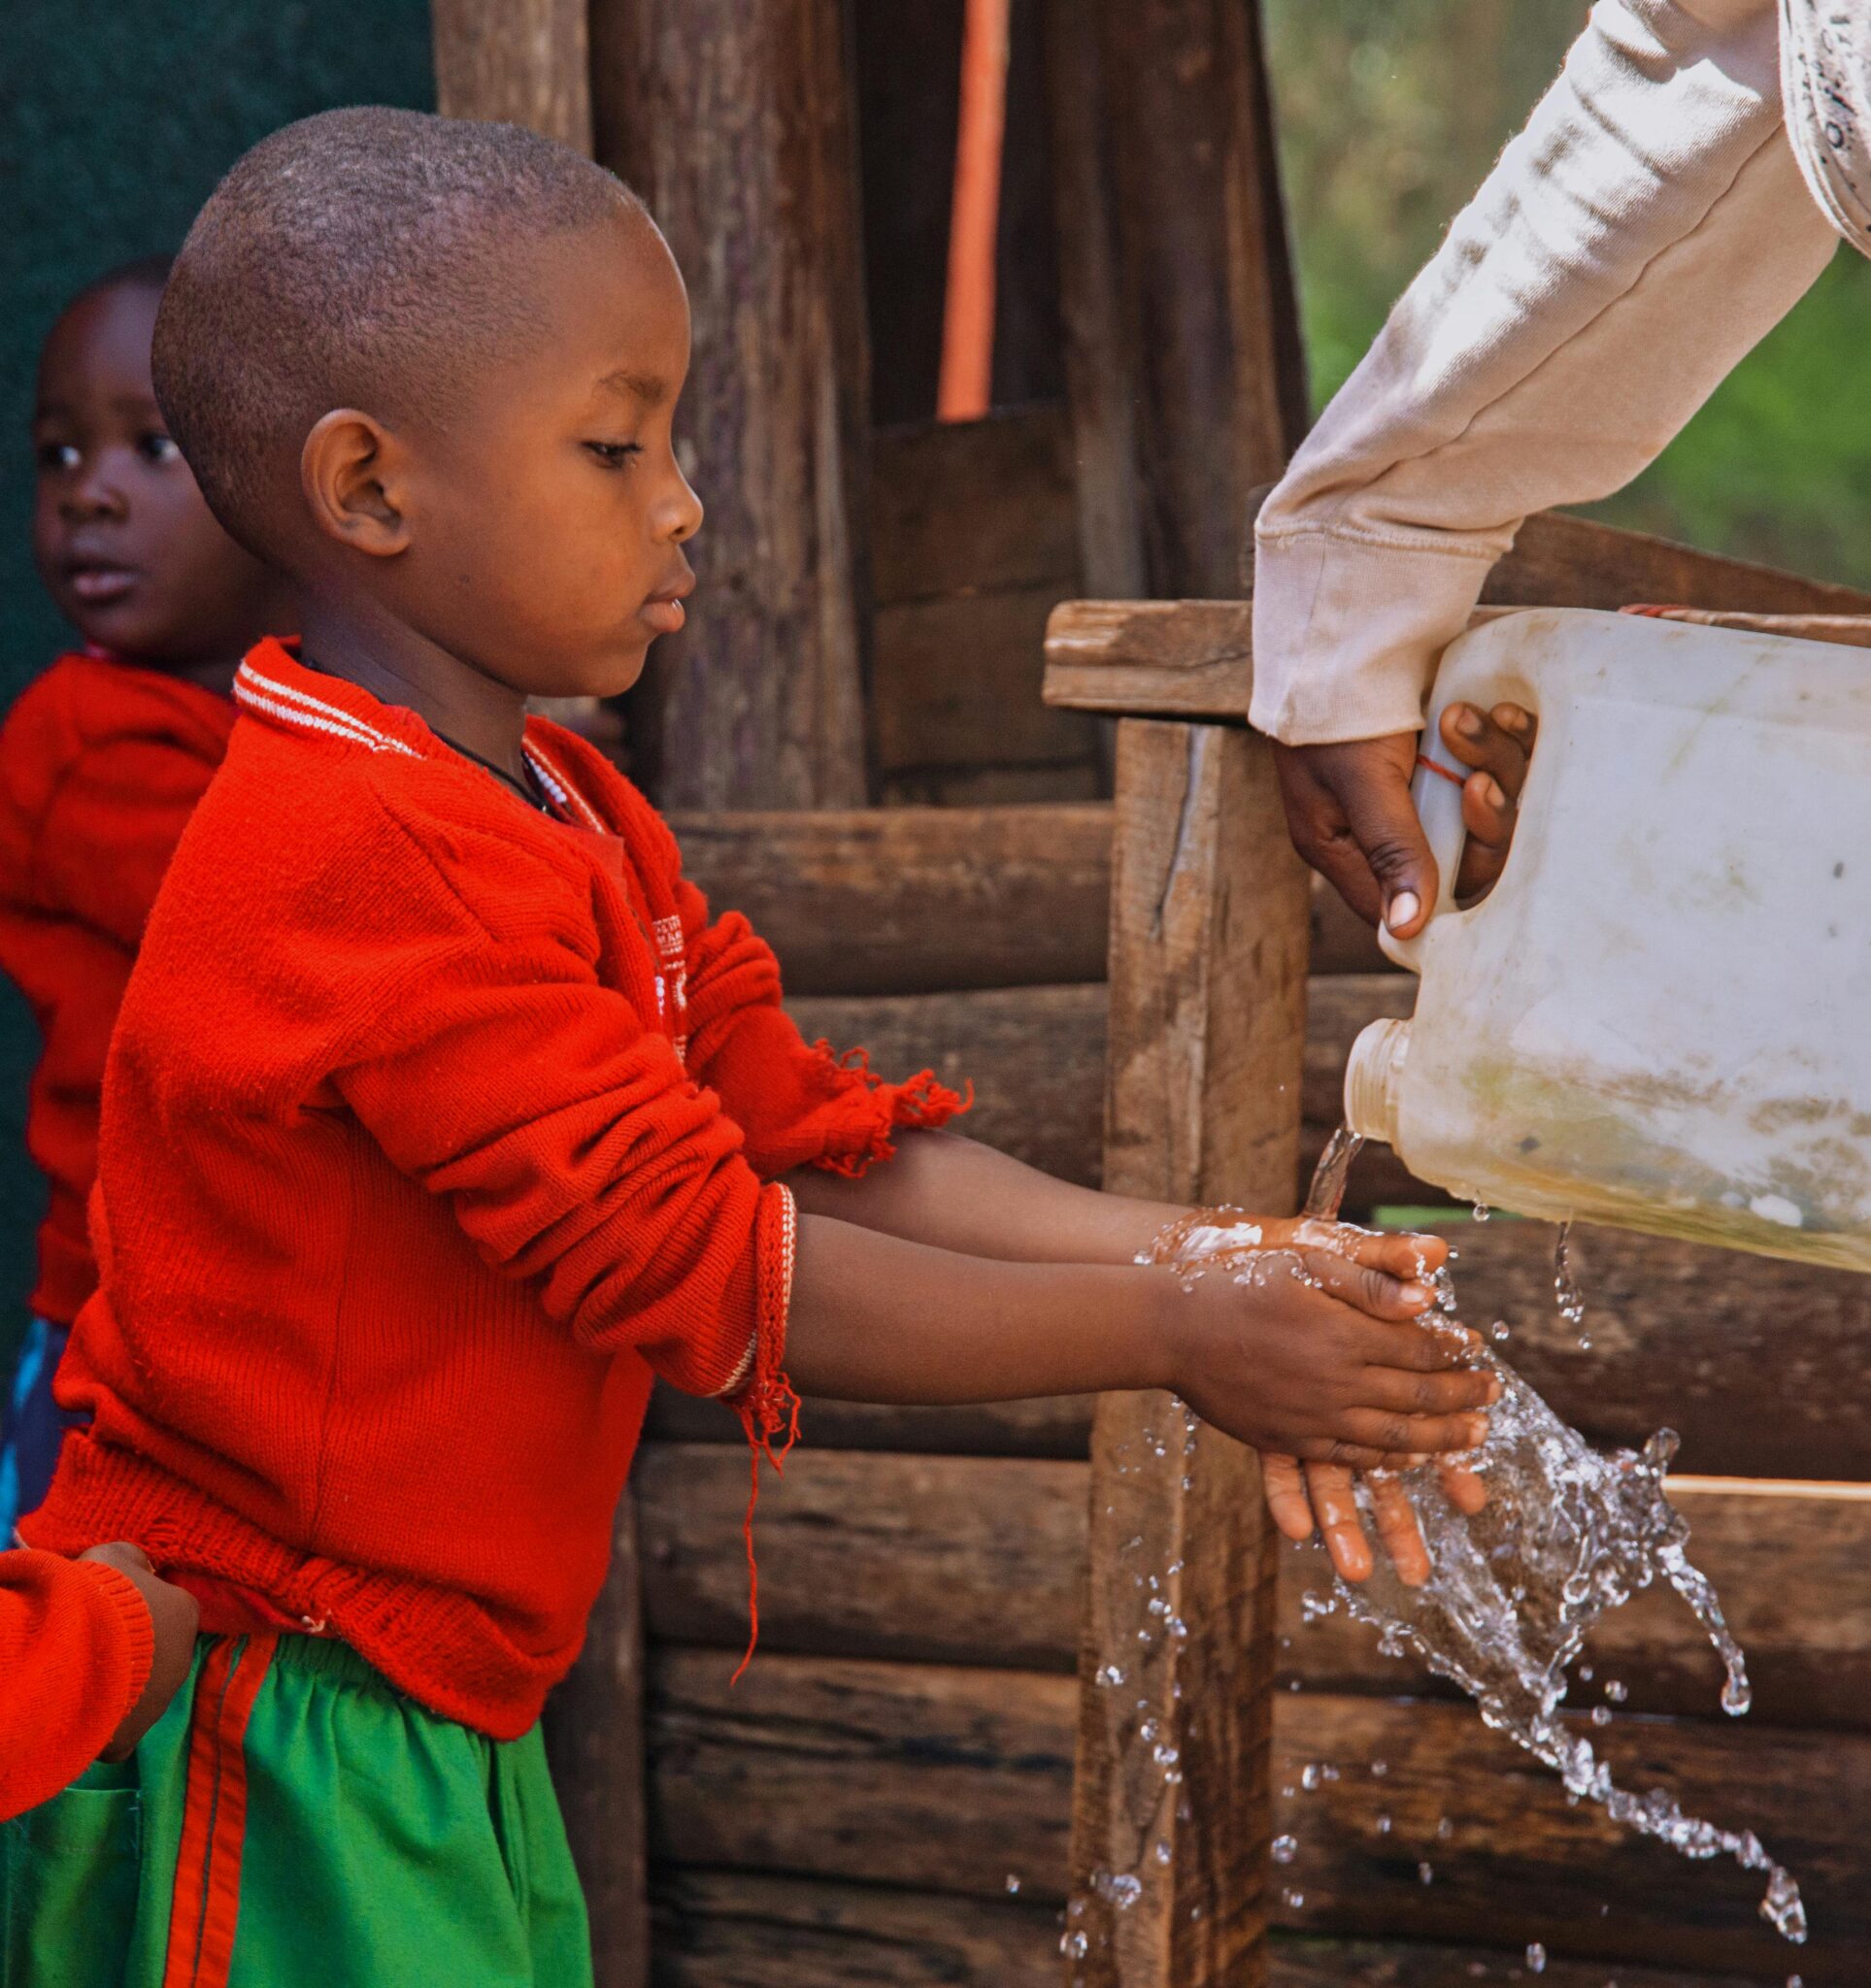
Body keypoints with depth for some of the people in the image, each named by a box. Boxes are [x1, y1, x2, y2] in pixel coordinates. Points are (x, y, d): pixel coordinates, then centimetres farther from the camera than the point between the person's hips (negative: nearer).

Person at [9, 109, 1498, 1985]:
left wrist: (1216, 1253, -6)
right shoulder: (360, 862, -23)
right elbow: (699, 1266, -24)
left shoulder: (576, 821, 11)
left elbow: (820, 1141, 6)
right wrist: (1169, 1338, -20)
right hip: (264, 1739, -9)